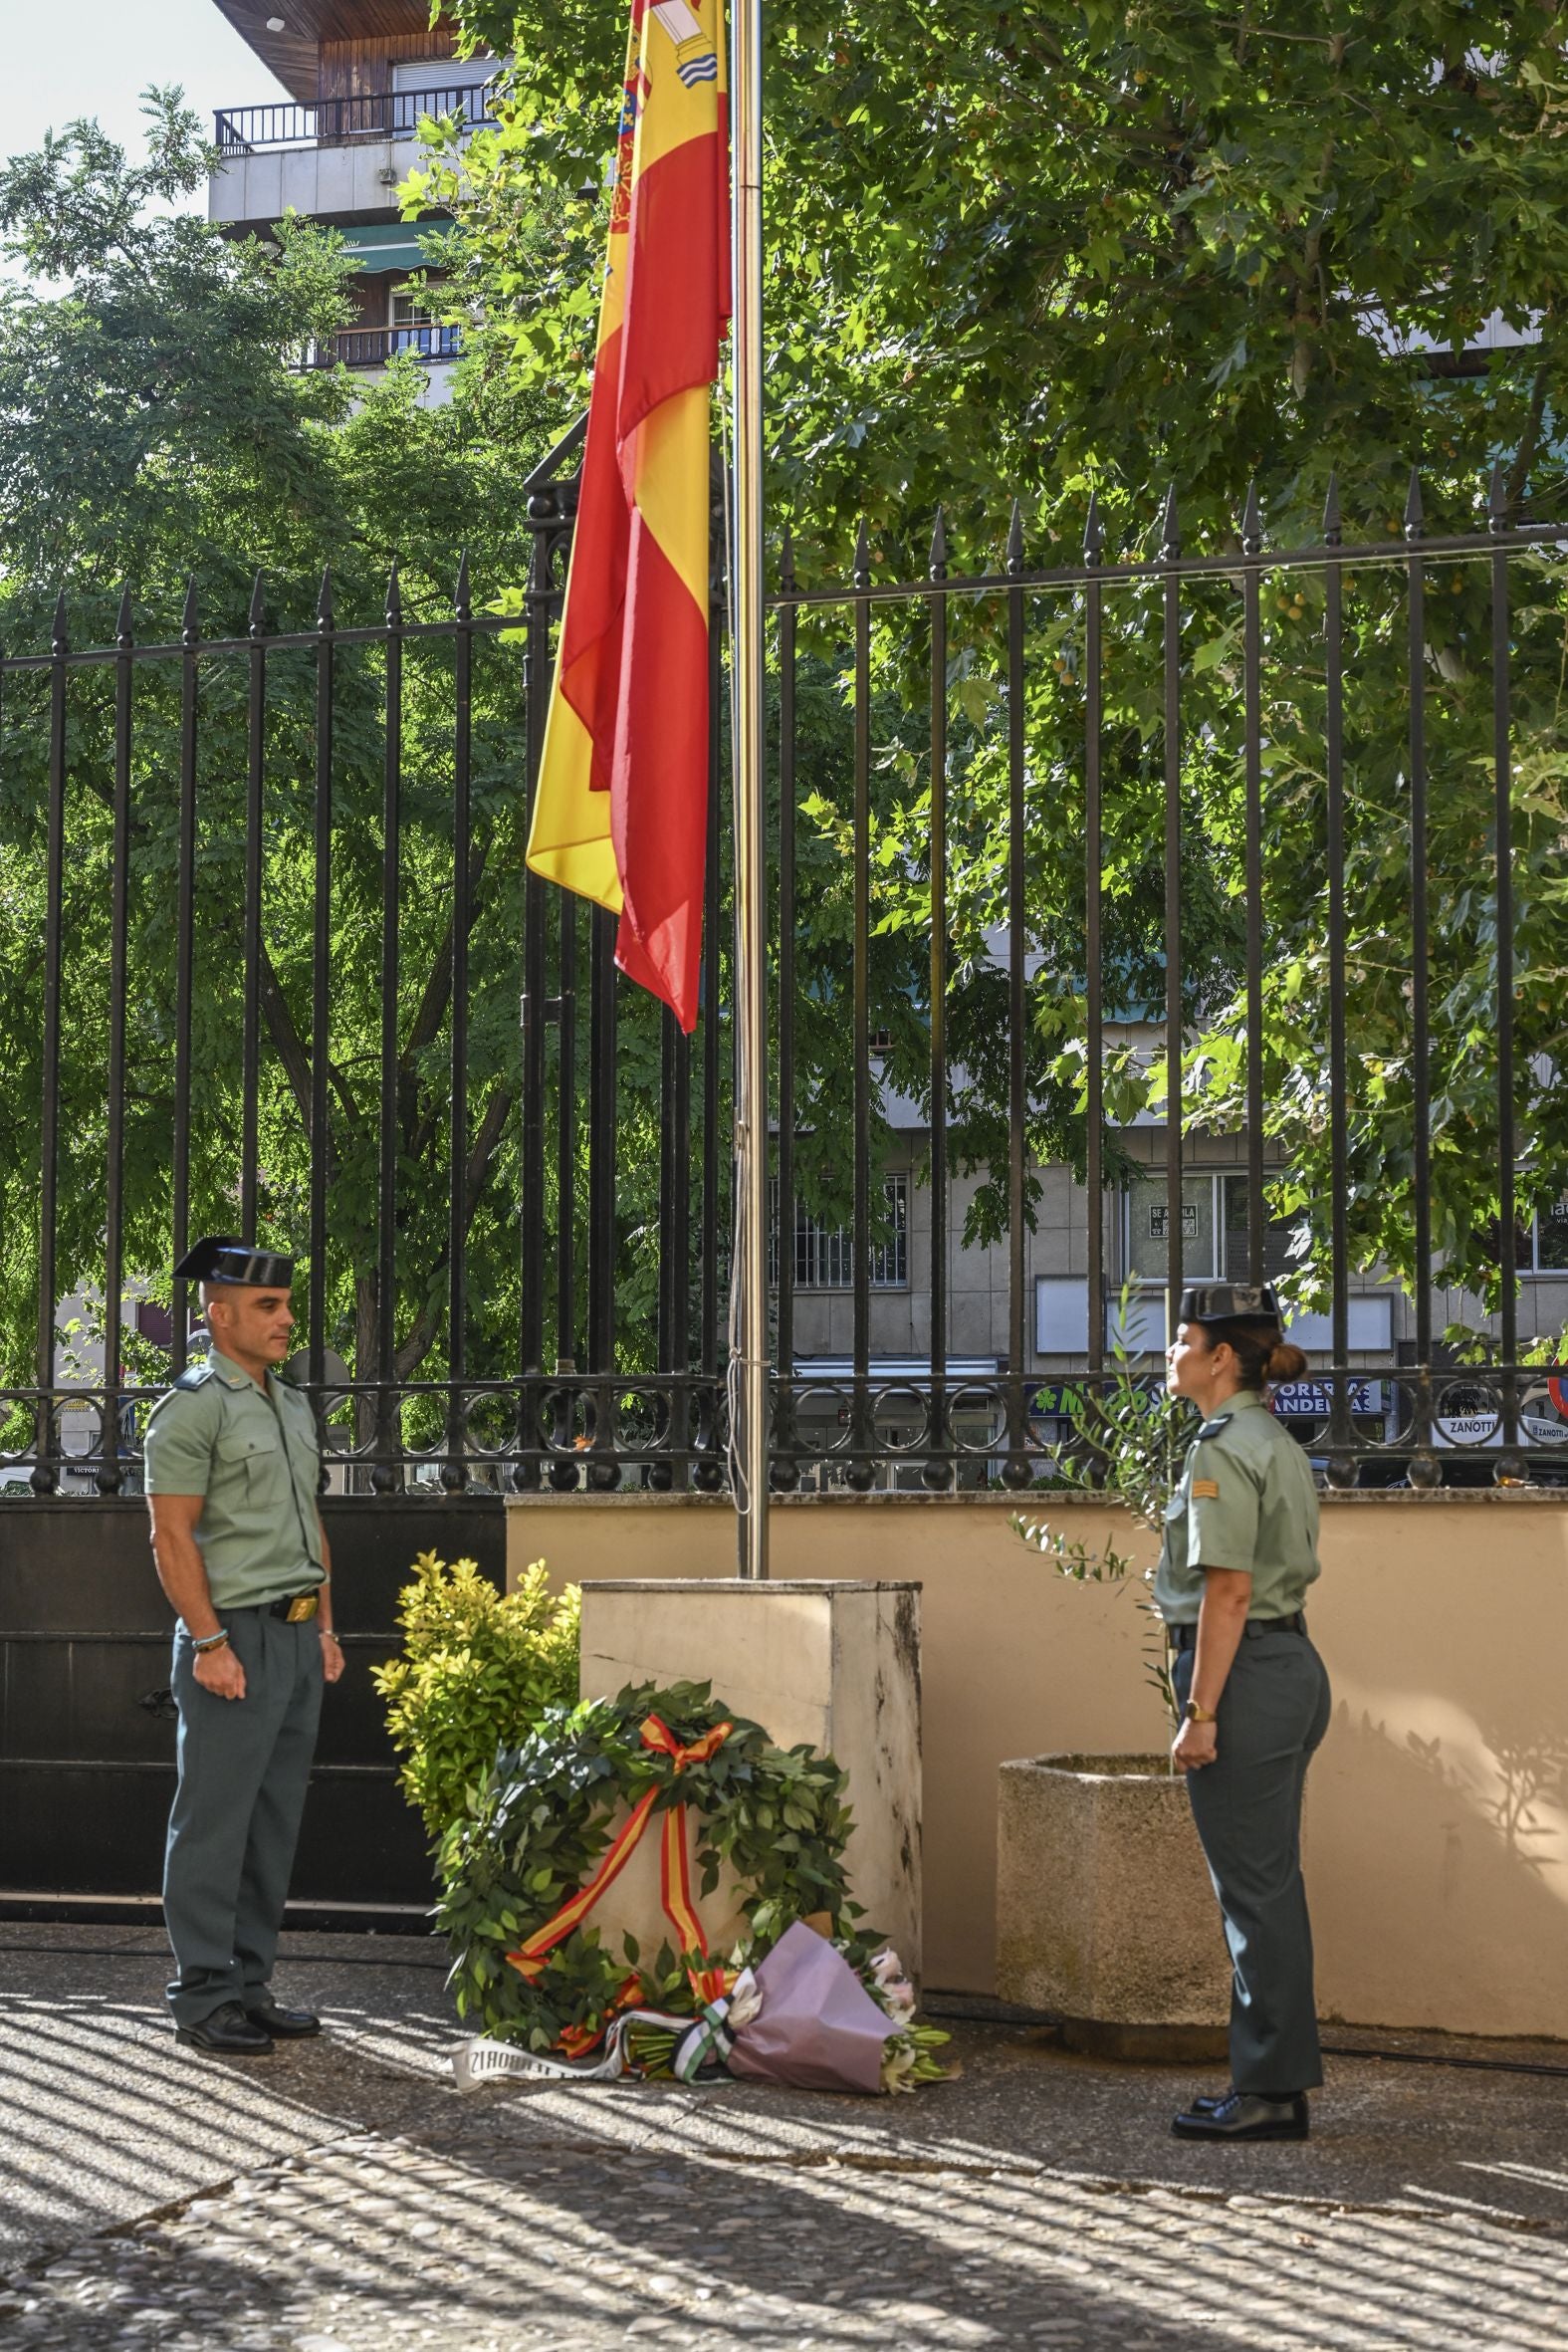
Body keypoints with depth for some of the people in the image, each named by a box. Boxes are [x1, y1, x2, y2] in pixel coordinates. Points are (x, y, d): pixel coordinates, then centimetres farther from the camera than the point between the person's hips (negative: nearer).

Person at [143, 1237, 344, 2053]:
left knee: (275, 1824, 10)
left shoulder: (293, 1406, 17)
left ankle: (249, 1986, 17)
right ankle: (202, 1998, 3)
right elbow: (172, 1537, -14)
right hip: (235, 1637, -8)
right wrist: (210, 1644, -18)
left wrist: (325, 1627, 16)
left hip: (298, 1639, 8)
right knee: (214, 1824, -3)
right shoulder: (192, 1407, -9)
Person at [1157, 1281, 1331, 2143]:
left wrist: (1199, 1711, -19)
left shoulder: (1223, 1450, -15)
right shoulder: (1278, 1444, 15)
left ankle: (1266, 2094, 3)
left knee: (1253, 1886, -3)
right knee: (1271, 1883, 13)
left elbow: (1228, 1593, -19)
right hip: (1296, 1663, 10)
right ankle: (1280, 2082, 19)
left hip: (1244, 1674, -10)